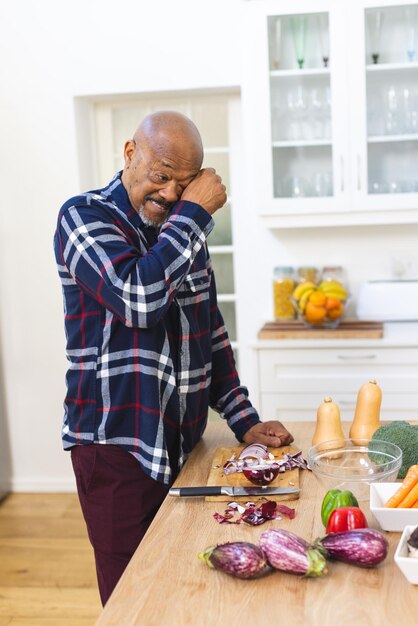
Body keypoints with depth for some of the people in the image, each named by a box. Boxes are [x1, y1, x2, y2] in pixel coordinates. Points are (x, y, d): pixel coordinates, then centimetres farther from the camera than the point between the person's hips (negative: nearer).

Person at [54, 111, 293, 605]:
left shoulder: (185, 231, 11)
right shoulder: (84, 216, -9)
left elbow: (210, 331, 15)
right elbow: (139, 296, -27)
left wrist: (244, 421, 9)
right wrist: (196, 212, -18)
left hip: (183, 444, 6)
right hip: (116, 448, -6)